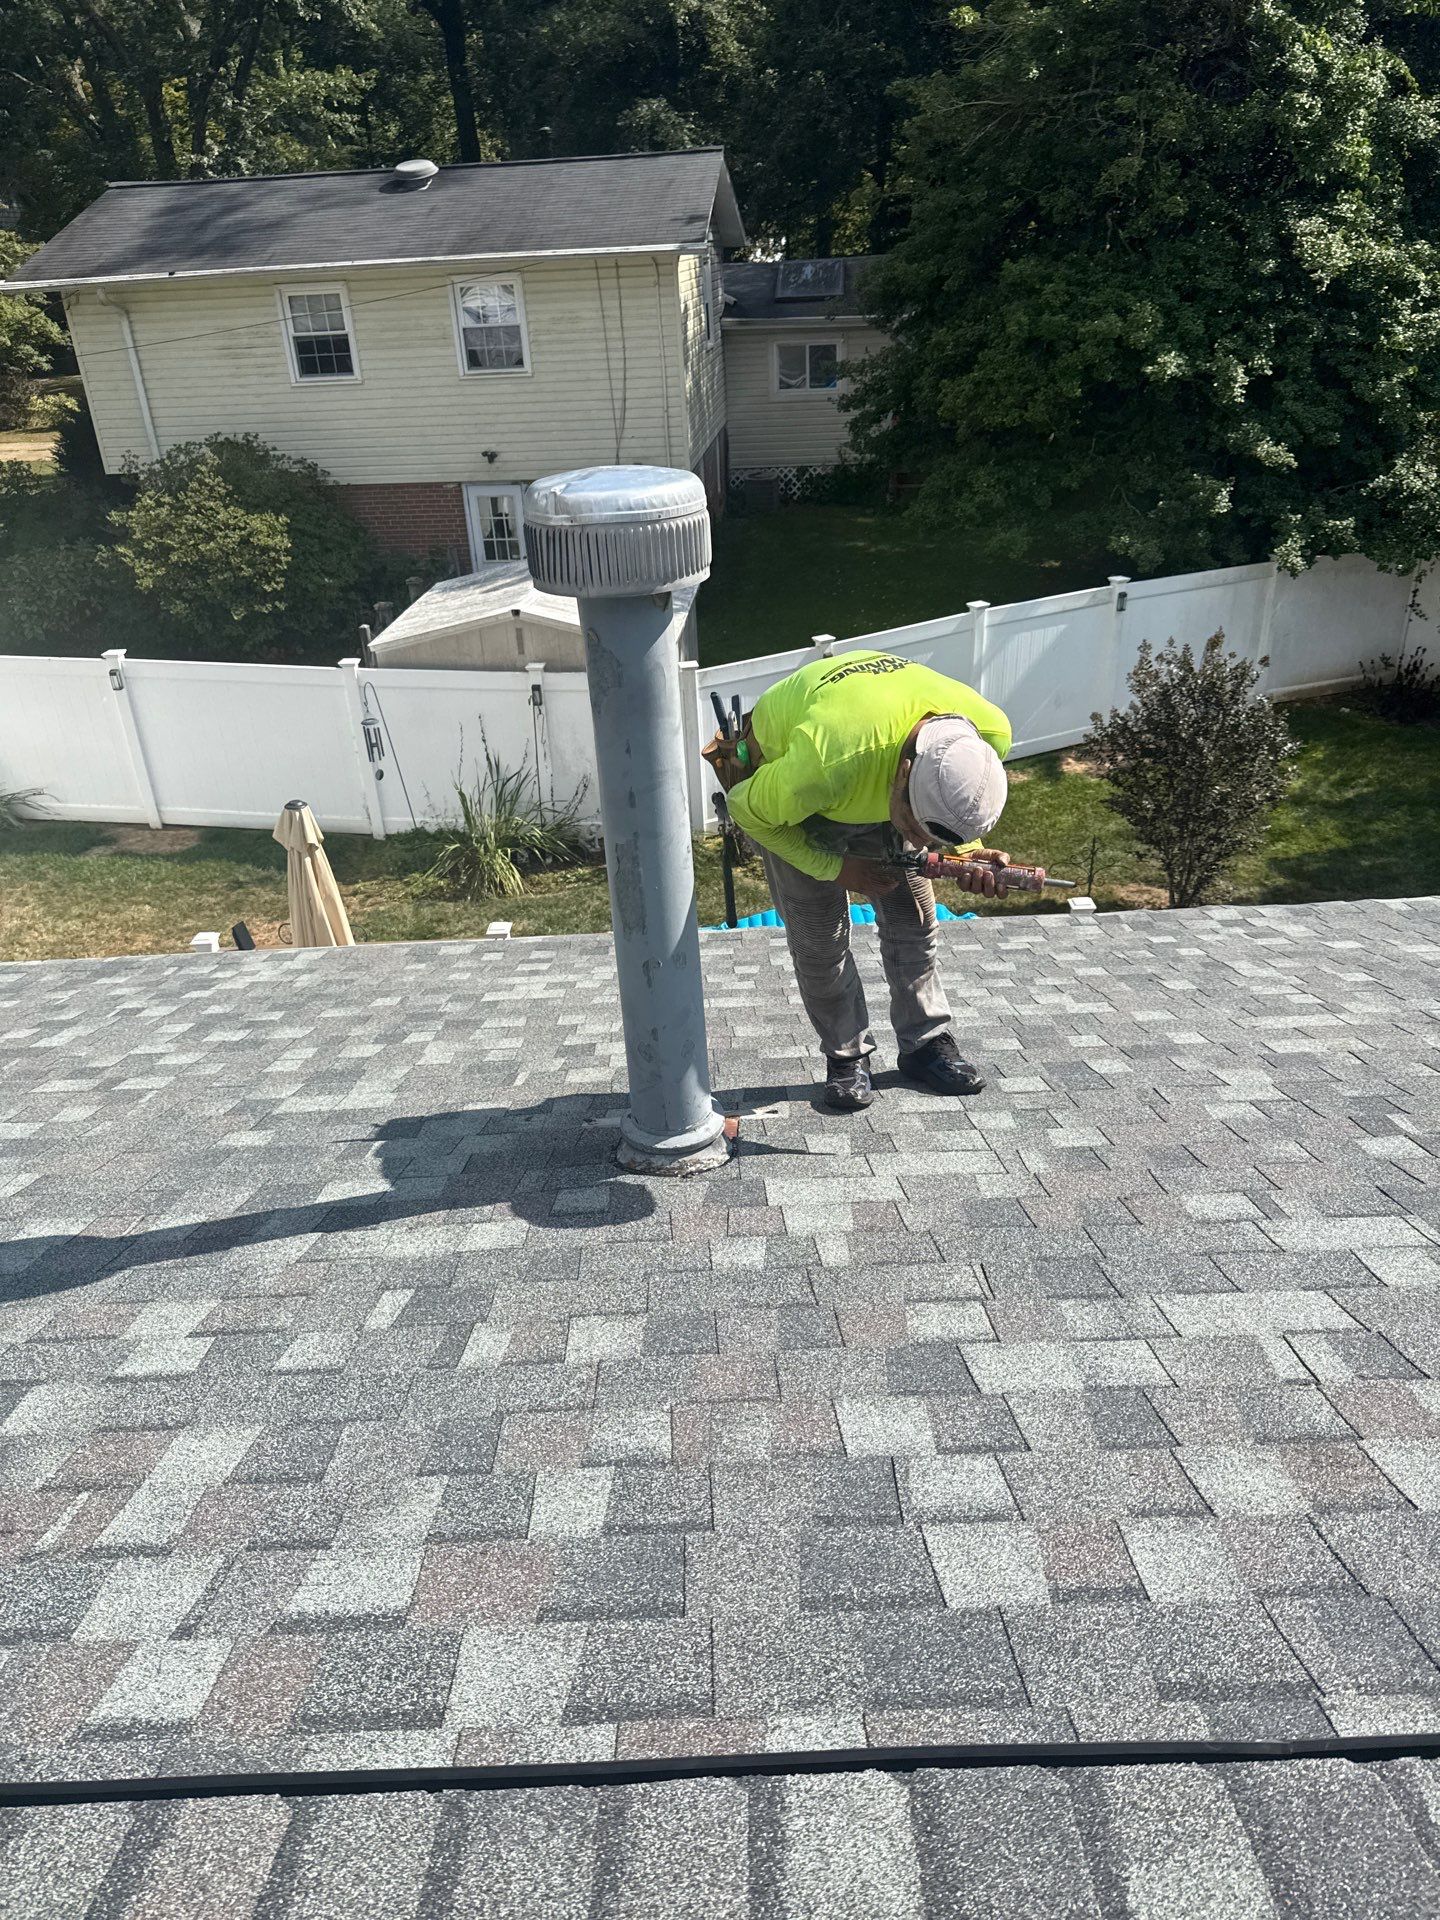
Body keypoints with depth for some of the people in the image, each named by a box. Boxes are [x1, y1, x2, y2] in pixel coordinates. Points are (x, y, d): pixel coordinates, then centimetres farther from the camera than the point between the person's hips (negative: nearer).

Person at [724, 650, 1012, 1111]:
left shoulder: (990, 732, -30)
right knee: (819, 932, -3)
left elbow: (957, 812, -3)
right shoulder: (824, 761, -47)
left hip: (880, 780, 4)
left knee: (912, 917, 4)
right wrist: (837, 869, -22)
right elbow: (748, 809, -24)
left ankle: (926, 1043, 20)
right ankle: (847, 1055, 16)